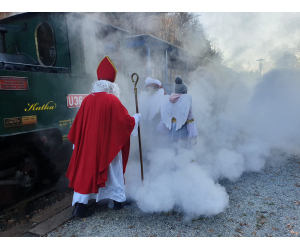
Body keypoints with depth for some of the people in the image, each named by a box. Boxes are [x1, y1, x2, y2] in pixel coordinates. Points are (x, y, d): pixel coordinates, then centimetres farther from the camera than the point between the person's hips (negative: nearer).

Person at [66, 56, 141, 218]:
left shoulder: (87, 100, -1)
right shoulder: (112, 100, -13)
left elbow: (78, 124, 5)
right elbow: (126, 121, -9)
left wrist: (77, 142, 17)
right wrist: (136, 118, 11)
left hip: (89, 144, 3)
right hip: (109, 144, -3)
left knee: (85, 171, 11)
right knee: (113, 171, 15)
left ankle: (80, 205, 10)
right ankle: (118, 200, 31)